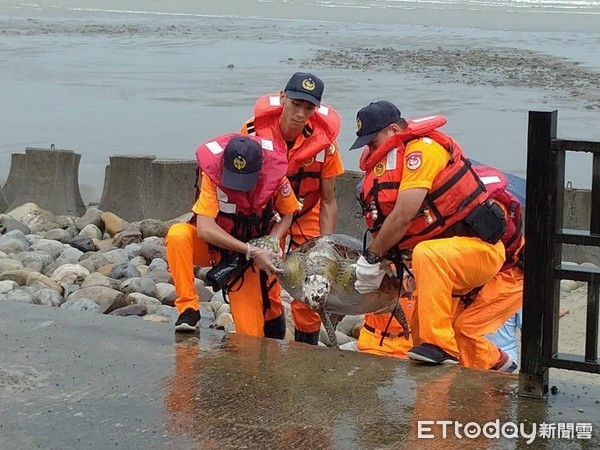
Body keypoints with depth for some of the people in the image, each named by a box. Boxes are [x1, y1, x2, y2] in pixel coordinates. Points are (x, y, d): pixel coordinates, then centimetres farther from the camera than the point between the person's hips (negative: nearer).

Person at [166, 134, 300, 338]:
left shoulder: (274, 176, -21)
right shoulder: (213, 173, -28)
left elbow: (288, 214, -2)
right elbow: (204, 228, -34)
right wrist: (251, 251, -38)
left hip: (248, 254, 1)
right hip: (212, 244, -1)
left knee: (250, 333, -6)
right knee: (178, 235, -36)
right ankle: (188, 309, -27)